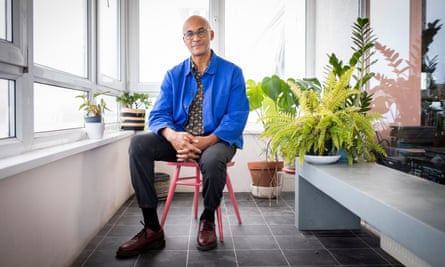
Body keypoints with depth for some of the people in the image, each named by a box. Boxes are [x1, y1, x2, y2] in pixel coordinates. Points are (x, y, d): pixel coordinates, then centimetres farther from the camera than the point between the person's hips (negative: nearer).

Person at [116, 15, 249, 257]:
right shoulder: (173, 75, 9)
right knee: (138, 144, -22)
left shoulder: (232, 72, 0)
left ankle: (208, 220, -5)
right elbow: (158, 115, 0)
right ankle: (152, 229, -17)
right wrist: (173, 136, -25)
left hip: (216, 140, -3)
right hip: (179, 139, 3)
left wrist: (206, 141, -26)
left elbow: (237, 118, -9)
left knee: (212, 159, -38)